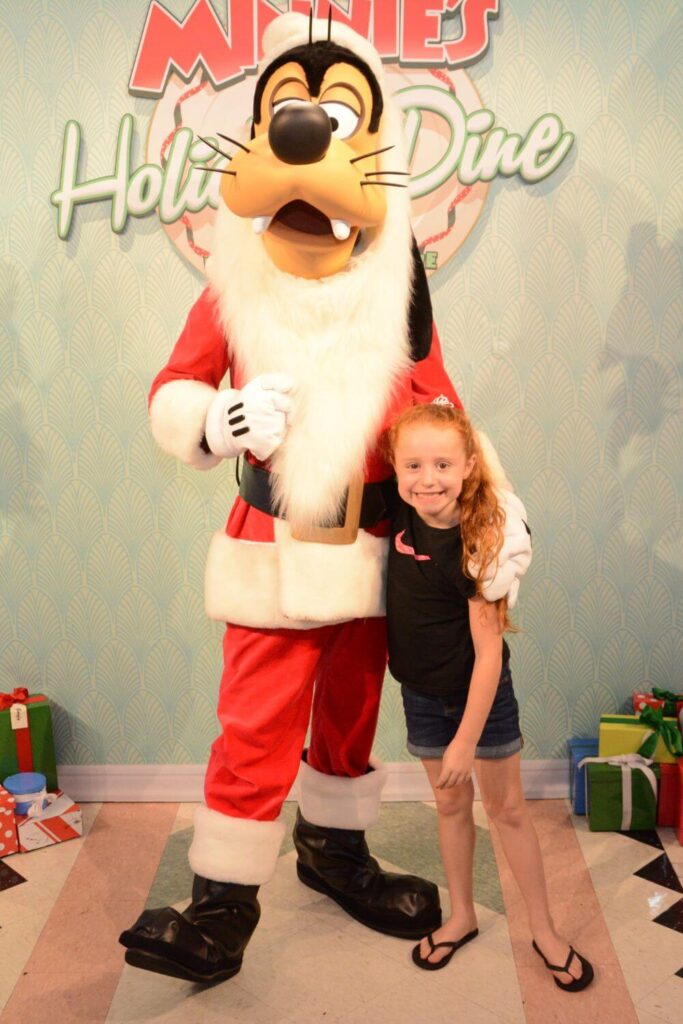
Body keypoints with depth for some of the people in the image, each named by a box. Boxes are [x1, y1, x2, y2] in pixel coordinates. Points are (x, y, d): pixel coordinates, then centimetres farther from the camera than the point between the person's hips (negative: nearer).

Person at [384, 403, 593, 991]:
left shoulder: (477, 546, -27)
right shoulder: (404, 516, -12)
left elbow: (489, 652, -24)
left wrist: (466, 741, -21)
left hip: (482, 697, -5)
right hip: (423, 695, 5)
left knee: (507, 809, 10)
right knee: (451, 804, 19)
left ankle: (545, 932, 28)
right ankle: (462, 917, 38)